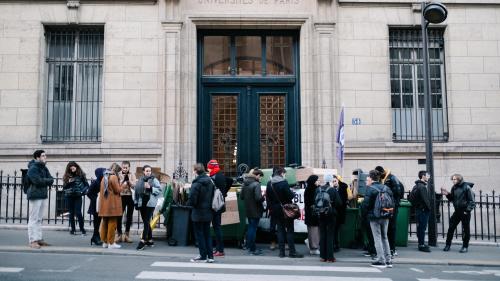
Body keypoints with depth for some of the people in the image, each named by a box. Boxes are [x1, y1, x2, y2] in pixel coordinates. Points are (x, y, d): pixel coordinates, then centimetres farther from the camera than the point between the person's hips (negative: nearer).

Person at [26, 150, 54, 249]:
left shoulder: (44, 168, 13)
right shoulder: (33, 168, -12)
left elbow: (51, 180, 6)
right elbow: (37, 181, -23)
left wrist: (43, 181, -12)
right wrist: (46, 180, -8)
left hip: (43, 195, 9)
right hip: (35, 196, -8)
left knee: (39, 219, 13)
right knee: (33, 219, -5)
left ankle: (39, 239, 19)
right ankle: (32, 241, -3)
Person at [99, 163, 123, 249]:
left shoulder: (104, 177, 15)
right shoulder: (113, 177, -11)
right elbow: (118, 190, -11)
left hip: (104, 204, 8)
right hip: (112, 204, -8)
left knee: (105, 223, 12)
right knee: (112, 223, -4)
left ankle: (105, 242, 18)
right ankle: (111, 243, -2)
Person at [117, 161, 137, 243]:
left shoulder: (132, 175, 3)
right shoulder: (118, 175, -1)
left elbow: (134, 186, -7)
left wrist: (129, 179, -16)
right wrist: (122, 180, -18)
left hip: (130, 197, 2)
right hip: (121, 197, -2)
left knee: (129, 217, 7)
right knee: (119, 216, -4)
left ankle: (127, 235, 17)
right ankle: (120, 235, 8)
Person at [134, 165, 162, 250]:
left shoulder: (154, 180, -1)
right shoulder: (140, 181, 10)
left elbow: (160, 190, -5)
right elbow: (136, 191, 14)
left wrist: (150, 188, -16)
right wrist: (136, 202, 10)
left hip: (150, 204, -5)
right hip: (142, 204, 5)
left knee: (147, 222, -9)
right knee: (146, 222, 10)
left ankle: (143, 241, -9)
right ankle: (150, 240, 19)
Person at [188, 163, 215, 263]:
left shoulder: (196, 184, -19)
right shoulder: (210, 182, 4)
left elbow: (192, 200, -20)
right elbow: (213, 196, 9)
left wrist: (189, 203, 0)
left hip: (198, 213, -7)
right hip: (208, 213, 7)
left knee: (199, 234, 5)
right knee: (207, 234, 15)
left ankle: (203, 256, 9)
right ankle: (210, 256, 16)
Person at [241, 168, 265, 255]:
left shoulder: (245, 184, 5)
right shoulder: (256, 184, -18)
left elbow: (242, 196, 11)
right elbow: (258, 198, -24)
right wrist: (263, 197, -5)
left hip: (248, 210, 7)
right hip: (255, 211, -7)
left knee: (250, 227, 19)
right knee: (253, 228, 0)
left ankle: (249, 246, 28)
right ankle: (252, 249, 7)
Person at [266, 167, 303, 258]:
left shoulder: (270, 184, 5)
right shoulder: (283, 182, -15)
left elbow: (267, 197, 9)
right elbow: (289, 195, -18)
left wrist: (271, 207, 16)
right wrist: (293, 194, 3)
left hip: (276, 210, 6)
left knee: (280, 230, 11)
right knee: (289, 230, 1)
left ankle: (281, 252, 11)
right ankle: (292, 251, 2)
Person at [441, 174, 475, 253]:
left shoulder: (466, 187, -10)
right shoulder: (454, 188, 7)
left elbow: (472, 201, -10)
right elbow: (452, 199, 15)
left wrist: (468, 210, -16)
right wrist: (447, 194, -3)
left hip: (465, 211, -5)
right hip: (457, 211, 5)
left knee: (465, 229, 3)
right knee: (451, 228, 3)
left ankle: (465, 246, 14)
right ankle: (448, 245, 12)